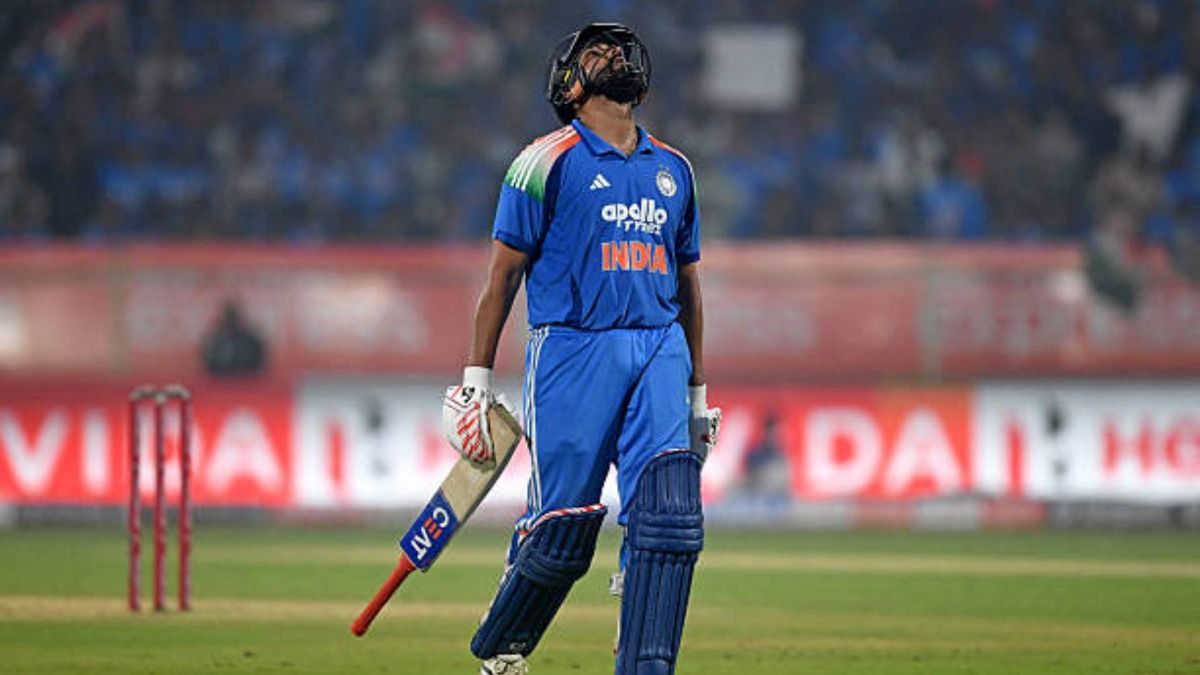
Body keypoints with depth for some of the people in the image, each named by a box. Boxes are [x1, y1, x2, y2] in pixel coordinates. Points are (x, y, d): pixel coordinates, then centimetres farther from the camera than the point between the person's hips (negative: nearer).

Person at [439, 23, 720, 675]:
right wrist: (477, 380, -3)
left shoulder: (673, 168, 17)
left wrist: (697, 395, 24)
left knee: (671, 514, -13)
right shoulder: (549, 161, 0)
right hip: (572, 351, -5)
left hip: (659, 352, 5)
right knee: (562, 533, -6)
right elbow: (503, 272, 1)